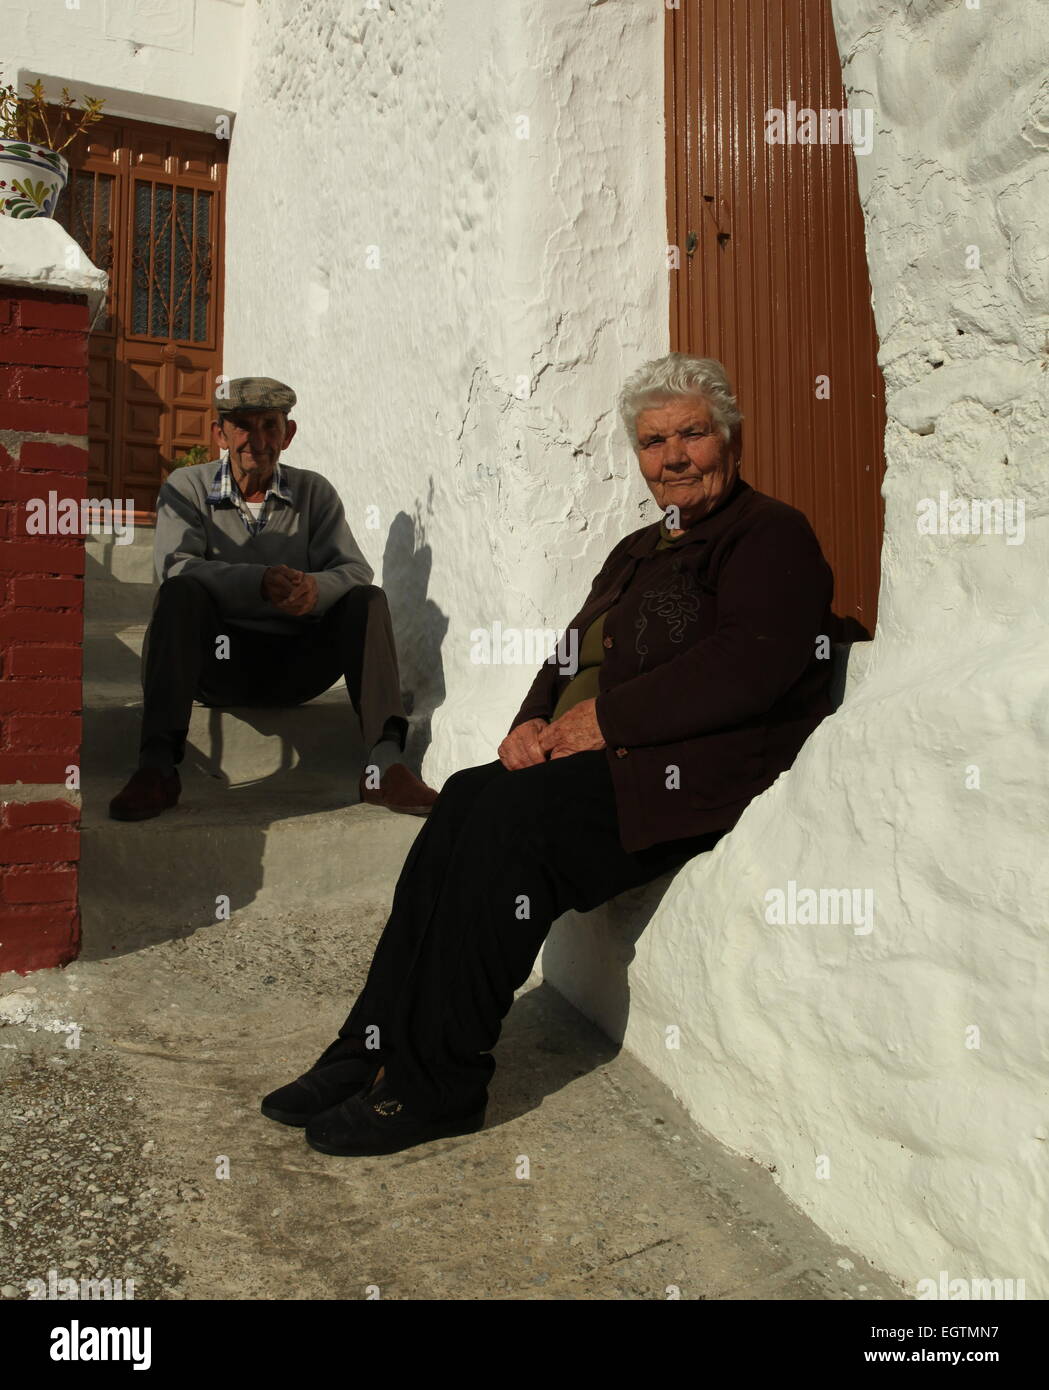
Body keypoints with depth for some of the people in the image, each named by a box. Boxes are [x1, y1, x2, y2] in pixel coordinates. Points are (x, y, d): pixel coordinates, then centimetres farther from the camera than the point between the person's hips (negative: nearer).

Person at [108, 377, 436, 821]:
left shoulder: (314, 492, 9)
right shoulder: (186, 487, 4)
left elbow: (355, 571, -4)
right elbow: (175, 566, -15)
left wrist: (316, 588, -30)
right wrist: (259, 582, -33)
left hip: (293, 666, 2)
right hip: (219, 663, -2)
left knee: (367, 601, -20)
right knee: (179, 595, -28)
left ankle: (384, 765, -33)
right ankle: (157, 766, -37)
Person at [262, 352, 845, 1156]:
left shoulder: (772, 536, 0)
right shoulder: (638, 552, 25)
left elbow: (749, 669, -16)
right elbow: (572, 659, 20)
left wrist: (606, 719, -15)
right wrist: (535, 723, -3)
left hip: (694, 773, -7)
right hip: (595, 764, 8)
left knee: (511, 816, -28)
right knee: (464, 802, -19)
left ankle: (437, 1085, -18)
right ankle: (376, 1049, -15)